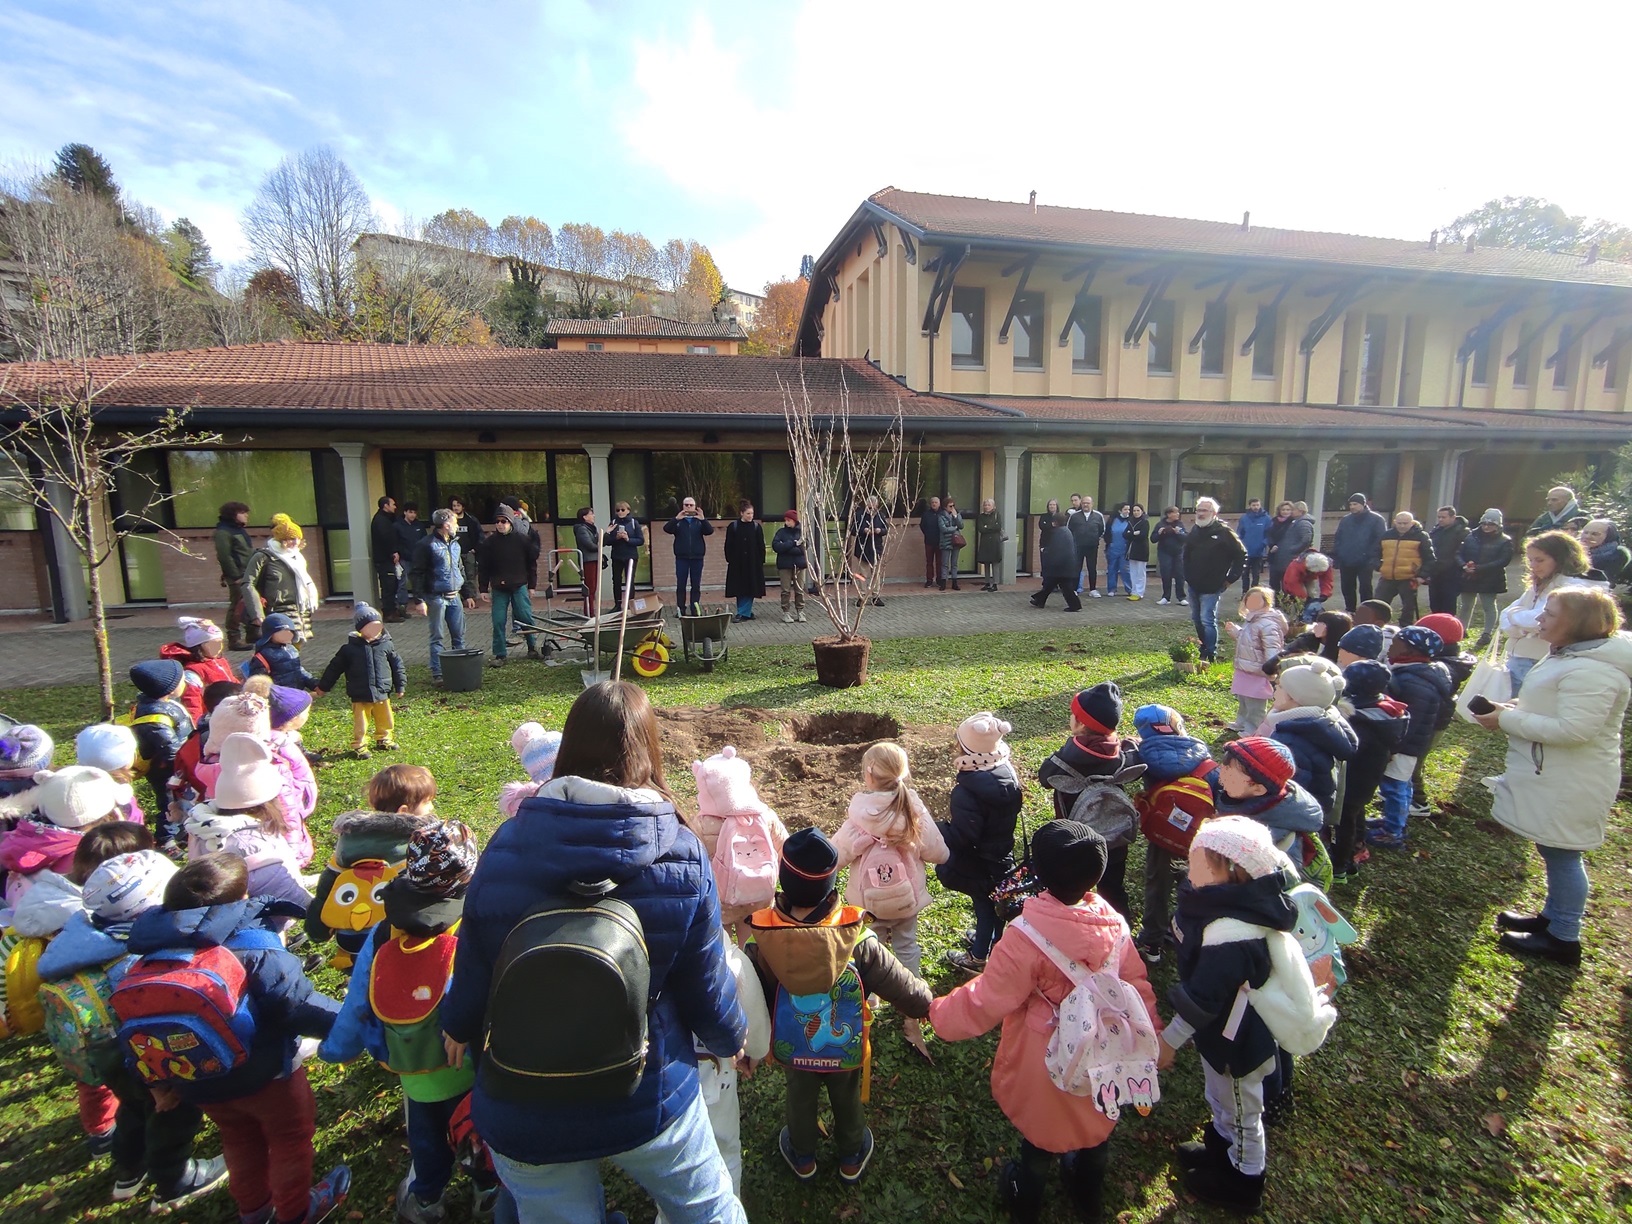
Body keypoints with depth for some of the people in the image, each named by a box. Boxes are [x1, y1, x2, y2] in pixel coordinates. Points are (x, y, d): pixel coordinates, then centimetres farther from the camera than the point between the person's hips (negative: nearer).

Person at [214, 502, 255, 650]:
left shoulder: (240, 529, 18)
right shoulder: (223, 532, -10)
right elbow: (225, 557, -16)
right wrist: (235, 576, -17)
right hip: (238, 578, -9)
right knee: (238, 607, -6)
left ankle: (252, 634, 24)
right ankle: (234, 639, 0)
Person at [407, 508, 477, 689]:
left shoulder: (454, 544, 13)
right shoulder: (426, 545, -9)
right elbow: (416, 574, -11)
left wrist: (468, 594, 19)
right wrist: (419, 599, -17)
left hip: (454, 597, 6)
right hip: (436, 597, -6)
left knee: (459, 636, 8)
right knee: (437, 638, 1)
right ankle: (437, 674, 7)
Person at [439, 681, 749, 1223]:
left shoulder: (504, 847, -17)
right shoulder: (681, 858, -20)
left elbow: (472, 973, -7)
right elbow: (707, 987, -10)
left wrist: (459, 1028, 17)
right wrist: (731, 1037, 13)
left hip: (522, 1115, 2)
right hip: (648, 1098, -1)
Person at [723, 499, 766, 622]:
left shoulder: (757, 527, 2)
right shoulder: (733, 526, 0)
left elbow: (761, 546, 4)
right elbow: (728, 545, 3)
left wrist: (761, 561, -2)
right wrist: (730, 559, -3)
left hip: (753, 563, 0)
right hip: (737, 563, 0)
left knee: (750, 589, -2)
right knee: (740, 589, 2)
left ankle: (743, 613, 3)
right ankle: (746, 612, 13)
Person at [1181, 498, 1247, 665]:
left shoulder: (1223, 531, -11)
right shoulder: (1195, 530, 10)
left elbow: (1241, 555, -8)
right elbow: (1187, 553, 25)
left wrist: (1230, 578, -9)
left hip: (1211, 587, -7)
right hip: (1193, 585, 7)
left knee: (1207, 620, -9)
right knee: (1196, 619, 15)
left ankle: (1210, 656, -4)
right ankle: (1203, 650, 29)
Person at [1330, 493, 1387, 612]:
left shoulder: (1376, 519, -3)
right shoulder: (1346, 520, 12)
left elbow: (1381, 540, -8)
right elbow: (1337, 539, 12)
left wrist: (1372, 556, -16)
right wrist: (1336, 556, 2)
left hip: (1364, 562, -5)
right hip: (1346, 562, 5)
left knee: (1365, 588, -3)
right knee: (1347, 589, 12)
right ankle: (1349, 612, 23)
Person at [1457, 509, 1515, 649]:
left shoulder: (1504, 541, -5)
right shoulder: (1471, 536, 3)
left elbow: (1503, 561, -14)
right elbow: (1459, 553, 2)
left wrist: (1479, 568, -24)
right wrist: (1464, 565, -19)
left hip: (1490, 581, -3)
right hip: (1468, 578, 4)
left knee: (1488, 607, 1)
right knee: (1465, 606, 13)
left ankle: (1486, 635, 7)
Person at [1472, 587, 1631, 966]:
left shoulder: (1590, 671, -25)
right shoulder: (1571, 655, 9)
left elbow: (1572, 729, -30)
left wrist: (1507, 719, -22)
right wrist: (1512, 707, 3)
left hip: (1570, 785, -10)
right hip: (1556, 777, 10)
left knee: (1561, 854, 3)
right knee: (1555, 853, 21)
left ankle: (1563, 938, 17)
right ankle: (1553, 917, 37)